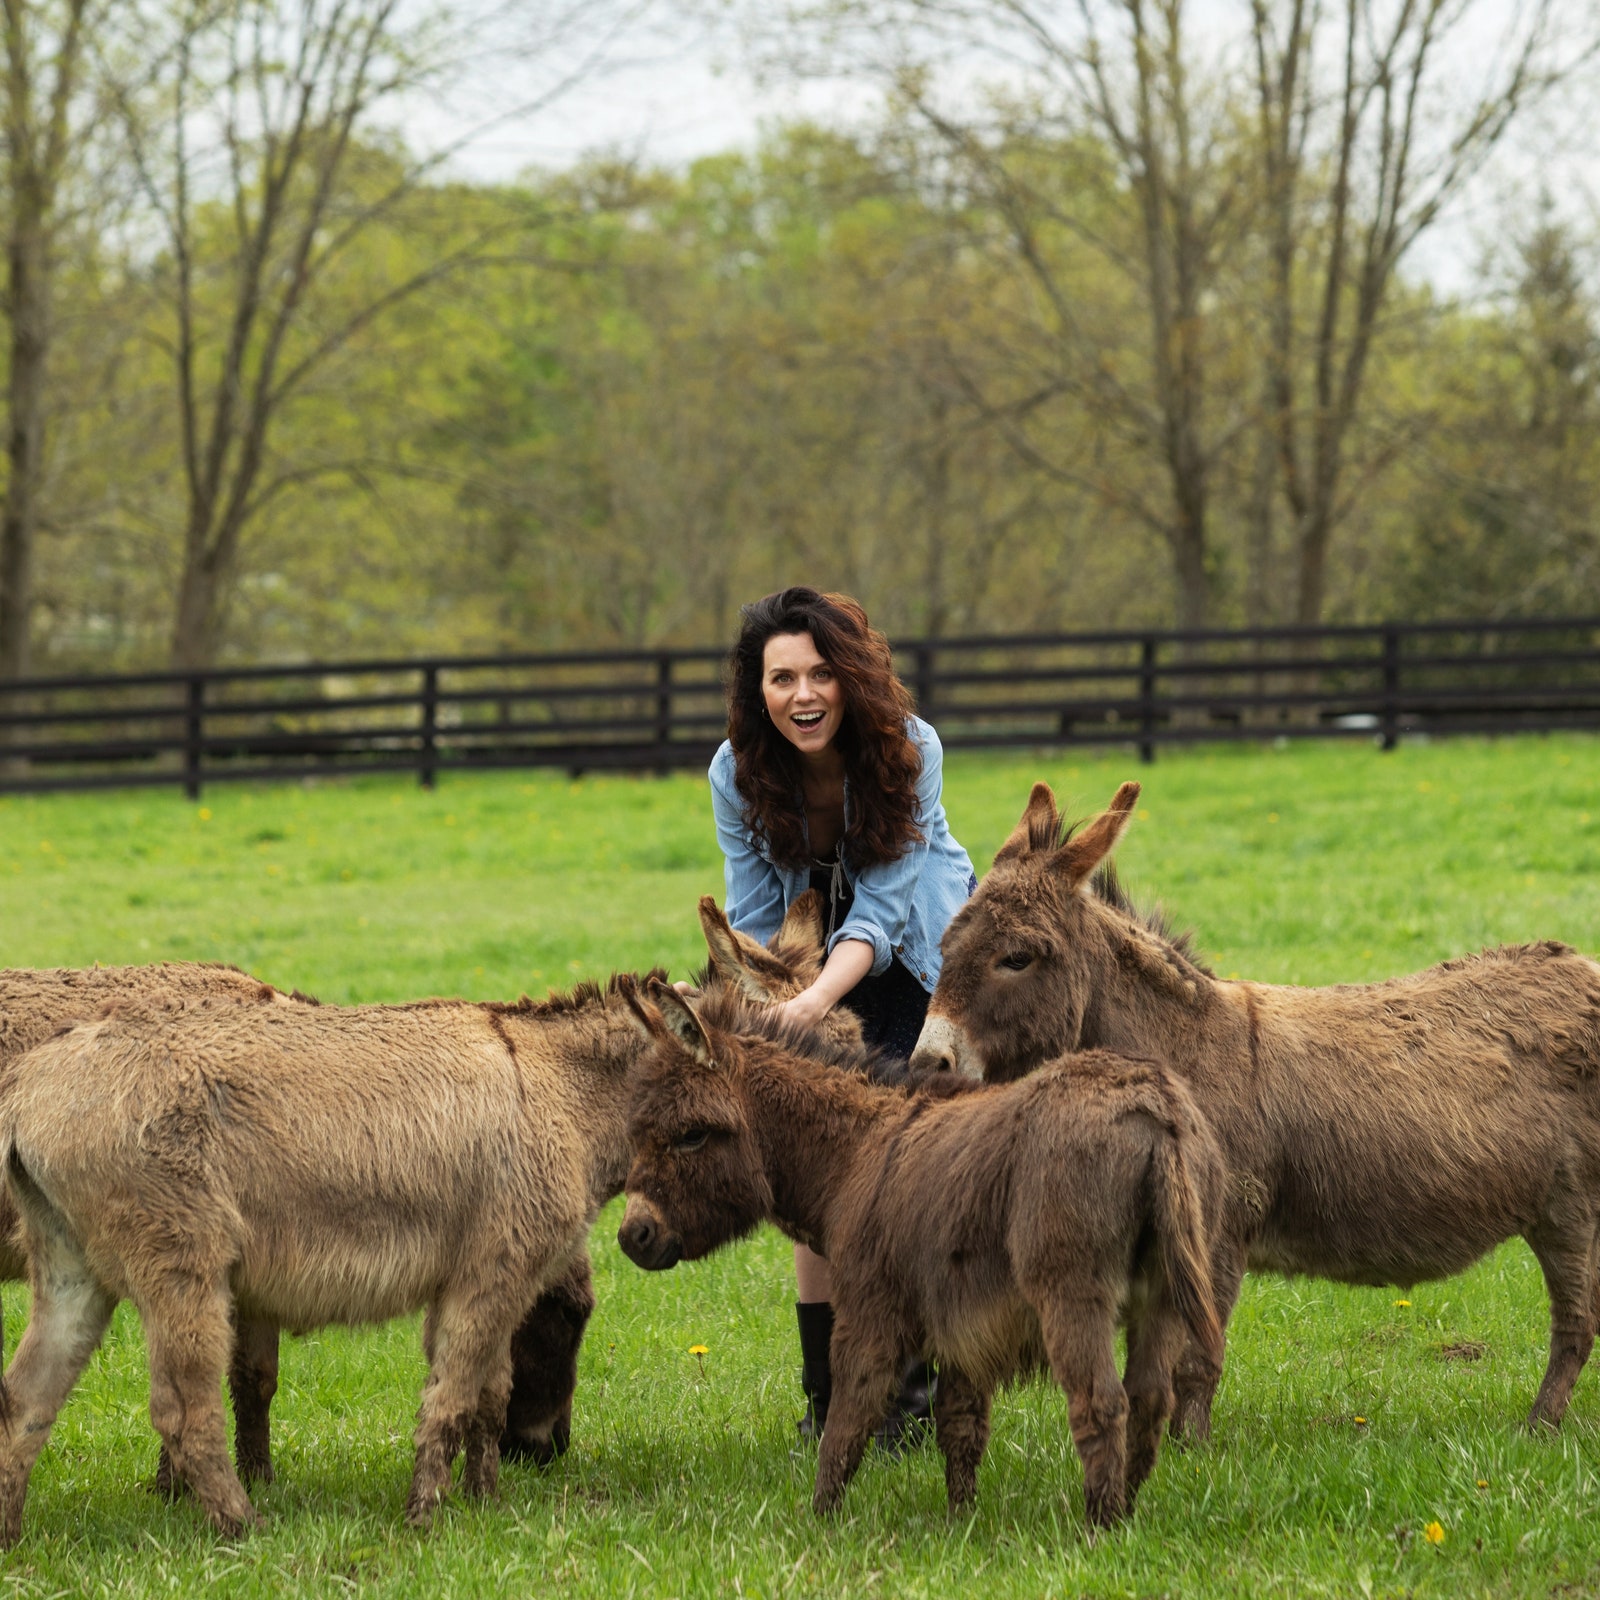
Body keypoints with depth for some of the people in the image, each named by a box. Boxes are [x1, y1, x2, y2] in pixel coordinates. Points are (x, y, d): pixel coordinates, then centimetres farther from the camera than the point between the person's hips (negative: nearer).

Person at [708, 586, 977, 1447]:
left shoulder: (907, 749, -27)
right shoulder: (738, 772, -20)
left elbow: (880, 911, -28)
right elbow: (756, 918, -11)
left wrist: (816, 1001, -43)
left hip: (920, 959, -2)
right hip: (816, 954, 2)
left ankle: (914, 1387, -4)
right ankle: (828, 1393, 4)